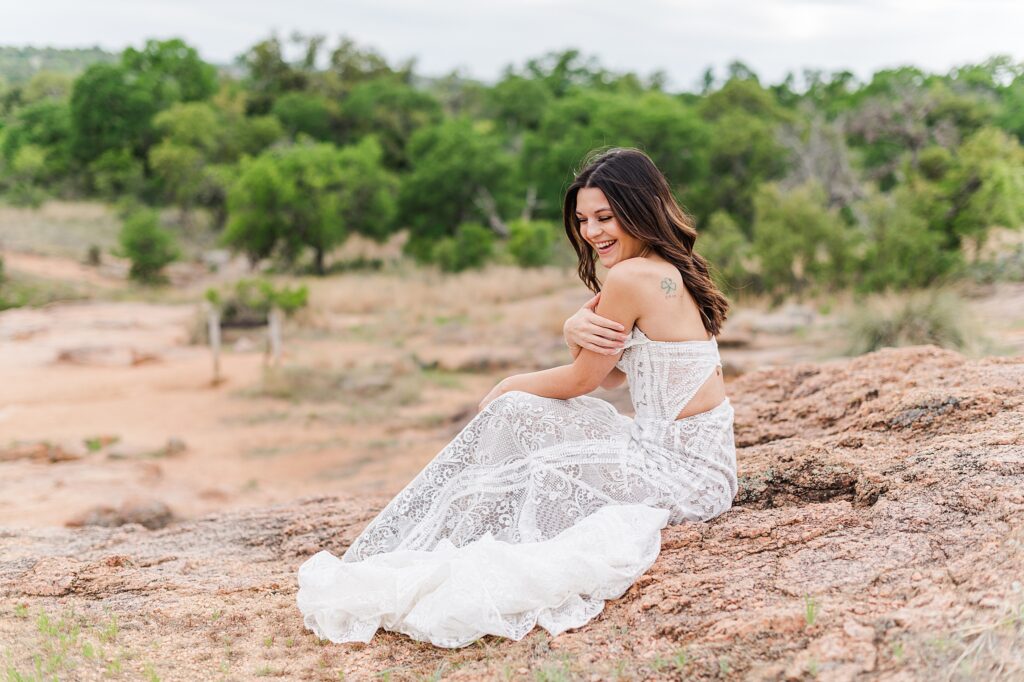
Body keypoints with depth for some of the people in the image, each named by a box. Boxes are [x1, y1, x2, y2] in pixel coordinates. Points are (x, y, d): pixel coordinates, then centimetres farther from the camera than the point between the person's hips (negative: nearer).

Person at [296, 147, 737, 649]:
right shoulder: (671, 272, 10)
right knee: (519, 409, 7)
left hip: (684, 473, -9)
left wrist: (508, 388, 9)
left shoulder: (632, 276, -20)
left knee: (514, 411, -3)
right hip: (692, 460, 9)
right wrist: (577, 332, -13)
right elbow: (609, 377, 9)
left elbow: (582, 380, -10)